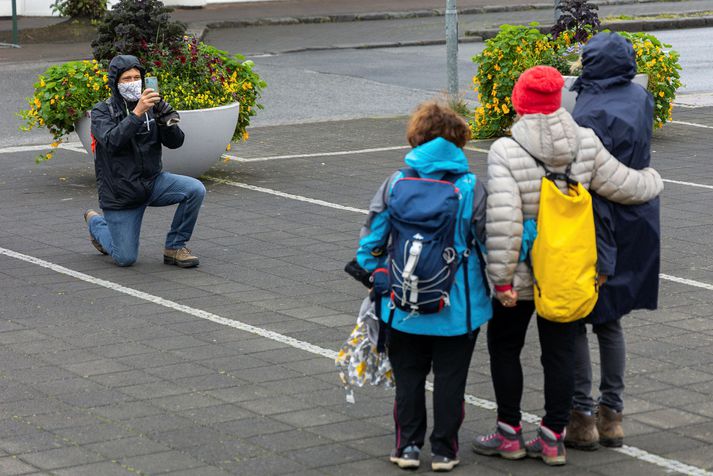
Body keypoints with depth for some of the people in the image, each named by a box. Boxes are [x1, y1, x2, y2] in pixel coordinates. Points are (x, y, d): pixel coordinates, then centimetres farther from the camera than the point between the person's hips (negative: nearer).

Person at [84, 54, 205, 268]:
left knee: (196, 190, -23)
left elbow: (175, 142, -6)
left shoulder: (151, 107, 1)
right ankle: (95, 223, 28)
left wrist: (164, 117, -25)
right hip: (120, 193, -3)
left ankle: (175, 247, -6)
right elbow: (112, 141, -29)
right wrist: (137, 113, -38)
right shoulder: (102, 112, -9)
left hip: (152, 181, 4)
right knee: (125, 259, -4)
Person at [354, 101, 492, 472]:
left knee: (409, 375, 15)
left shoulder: (395, 184, -5)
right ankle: (444, 450, 15)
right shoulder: (471, 187, -9)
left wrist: (375, 278, 15)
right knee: (450, 377, 10)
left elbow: (371, 240, 0)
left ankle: (408, 446, 19)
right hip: (457, 304, -1)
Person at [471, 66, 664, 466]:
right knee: (561, 351, 13)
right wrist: (654, 180, 25)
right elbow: (624, 186, 2)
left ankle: (510, 433, 21)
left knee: (504, 346, 14)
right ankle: (553, 438, 18)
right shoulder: (585, 144, -8)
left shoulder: (506, 151, -19)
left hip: (522, 273, -4)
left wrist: (502, 278, -18)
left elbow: (503, 220, -25)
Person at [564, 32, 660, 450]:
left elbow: (590, 185, -22)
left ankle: (583, 416, 6)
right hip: (638, 226, 8)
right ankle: (612, 415, 20)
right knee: (610, 321, 17)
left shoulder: (591, 113, -21)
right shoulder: (642, 99, 3)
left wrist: (599, 255, -21)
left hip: (600, 229, -8)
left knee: (573, 321, 4)